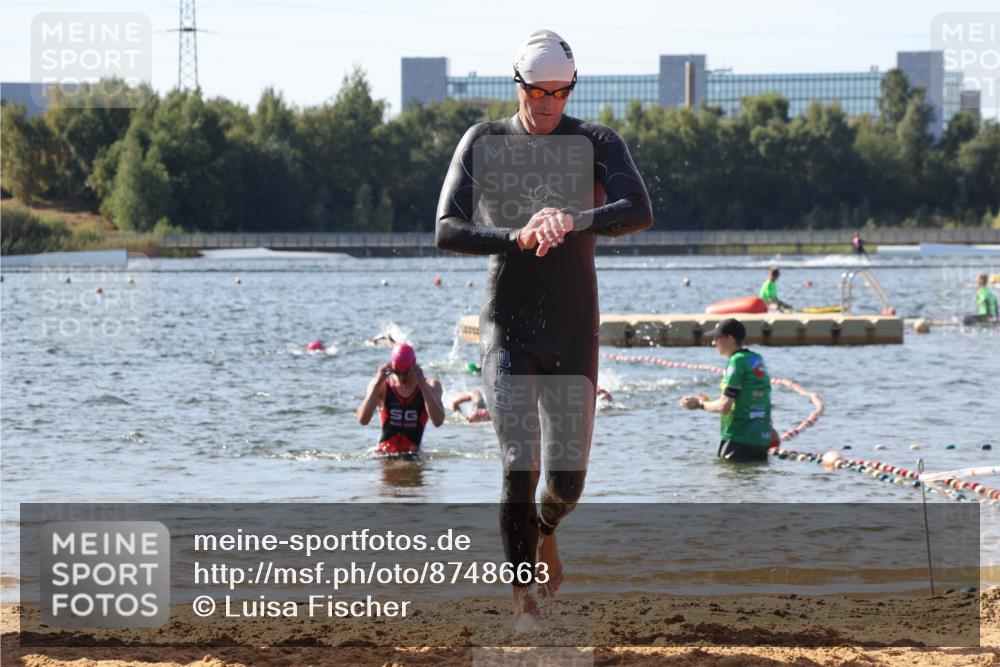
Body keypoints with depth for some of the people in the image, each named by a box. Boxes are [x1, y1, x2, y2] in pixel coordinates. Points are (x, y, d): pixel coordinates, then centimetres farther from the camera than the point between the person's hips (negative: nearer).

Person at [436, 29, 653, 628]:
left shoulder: (598, 142, -1)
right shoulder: (485, 142, 0)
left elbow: (640, 212, -18)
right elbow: (448, 231, -9)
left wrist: (574, 222, -38)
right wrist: (517, 237, -27)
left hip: (574, 331, 1)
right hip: (507, 326, -1)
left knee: (568, 479, 5)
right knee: (520, 466, -14)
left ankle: (544, 530, 41)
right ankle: (524, 599, -6)